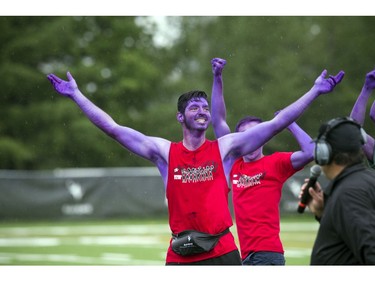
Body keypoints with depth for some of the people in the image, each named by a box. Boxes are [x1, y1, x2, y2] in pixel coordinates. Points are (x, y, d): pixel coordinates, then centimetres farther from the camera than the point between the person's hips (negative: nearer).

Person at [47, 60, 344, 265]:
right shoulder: (164, 151, 5)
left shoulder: (225, 148, 2)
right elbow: (112, 128, 4)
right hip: (180, 256, 1)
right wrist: (77, 95, 2)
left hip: (222, 253, -1)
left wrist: (315, 91, -3)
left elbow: (277, 123, 0)